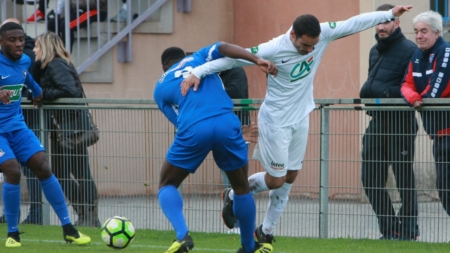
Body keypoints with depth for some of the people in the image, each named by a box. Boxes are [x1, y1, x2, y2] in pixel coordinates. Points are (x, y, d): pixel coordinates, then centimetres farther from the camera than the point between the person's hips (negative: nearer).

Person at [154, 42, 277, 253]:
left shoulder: (161, 88, 25)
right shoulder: (199, 57, 27)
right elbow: (224, 48, 6)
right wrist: (257, 60, -8)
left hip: (193, 130, -1)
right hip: (226, 123, 1)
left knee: (167, 185, 20)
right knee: (241, 187, 24)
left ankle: (182, 236, -4)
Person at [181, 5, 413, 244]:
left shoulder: (322, 34, -12)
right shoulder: (273, 50, -26)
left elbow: (354, 23, -6)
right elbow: (233, 58, -24)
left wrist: (390, 14, -4)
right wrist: (197, 72, -30)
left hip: (300, 119, 6)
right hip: (275, 122, -6)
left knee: (290, 177, 10)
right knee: (276, 179, 0)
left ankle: (266, 231, 24)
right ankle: (232, 196, 26)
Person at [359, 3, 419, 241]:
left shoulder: (409, 50, -10)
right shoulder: (375, 51, 18)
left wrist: (375, 90, -15)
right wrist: (369, 90, 3)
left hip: (400, 122, -8)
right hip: (377, 121, 8)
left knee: (403, 177, -2)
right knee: (371, 178, 7)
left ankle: (408, 229, 7)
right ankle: (390, 229, 17)